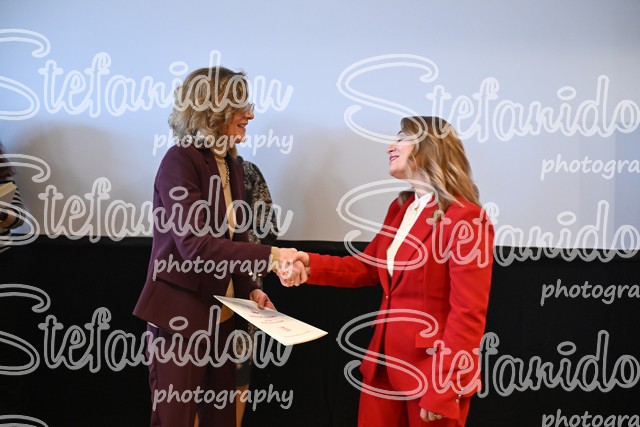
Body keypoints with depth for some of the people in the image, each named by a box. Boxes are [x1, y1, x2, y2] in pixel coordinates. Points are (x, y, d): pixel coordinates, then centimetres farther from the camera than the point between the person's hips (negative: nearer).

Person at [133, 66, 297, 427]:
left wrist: (251, 288, 3)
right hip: (180, 313, -8)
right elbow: (194, 244, -26)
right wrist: (270, 256, -28)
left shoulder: (232, 166, 9)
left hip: (223, 312, 8)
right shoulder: (180, 160, -16)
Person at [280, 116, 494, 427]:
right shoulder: (400, 208, 9)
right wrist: (310, 265, -1)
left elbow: (468, 314, -20)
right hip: (385, 360, 8)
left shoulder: (465, 219, -18)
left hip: (432, 368, -8)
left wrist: (442, 389, -20)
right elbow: (369, 265, 16)